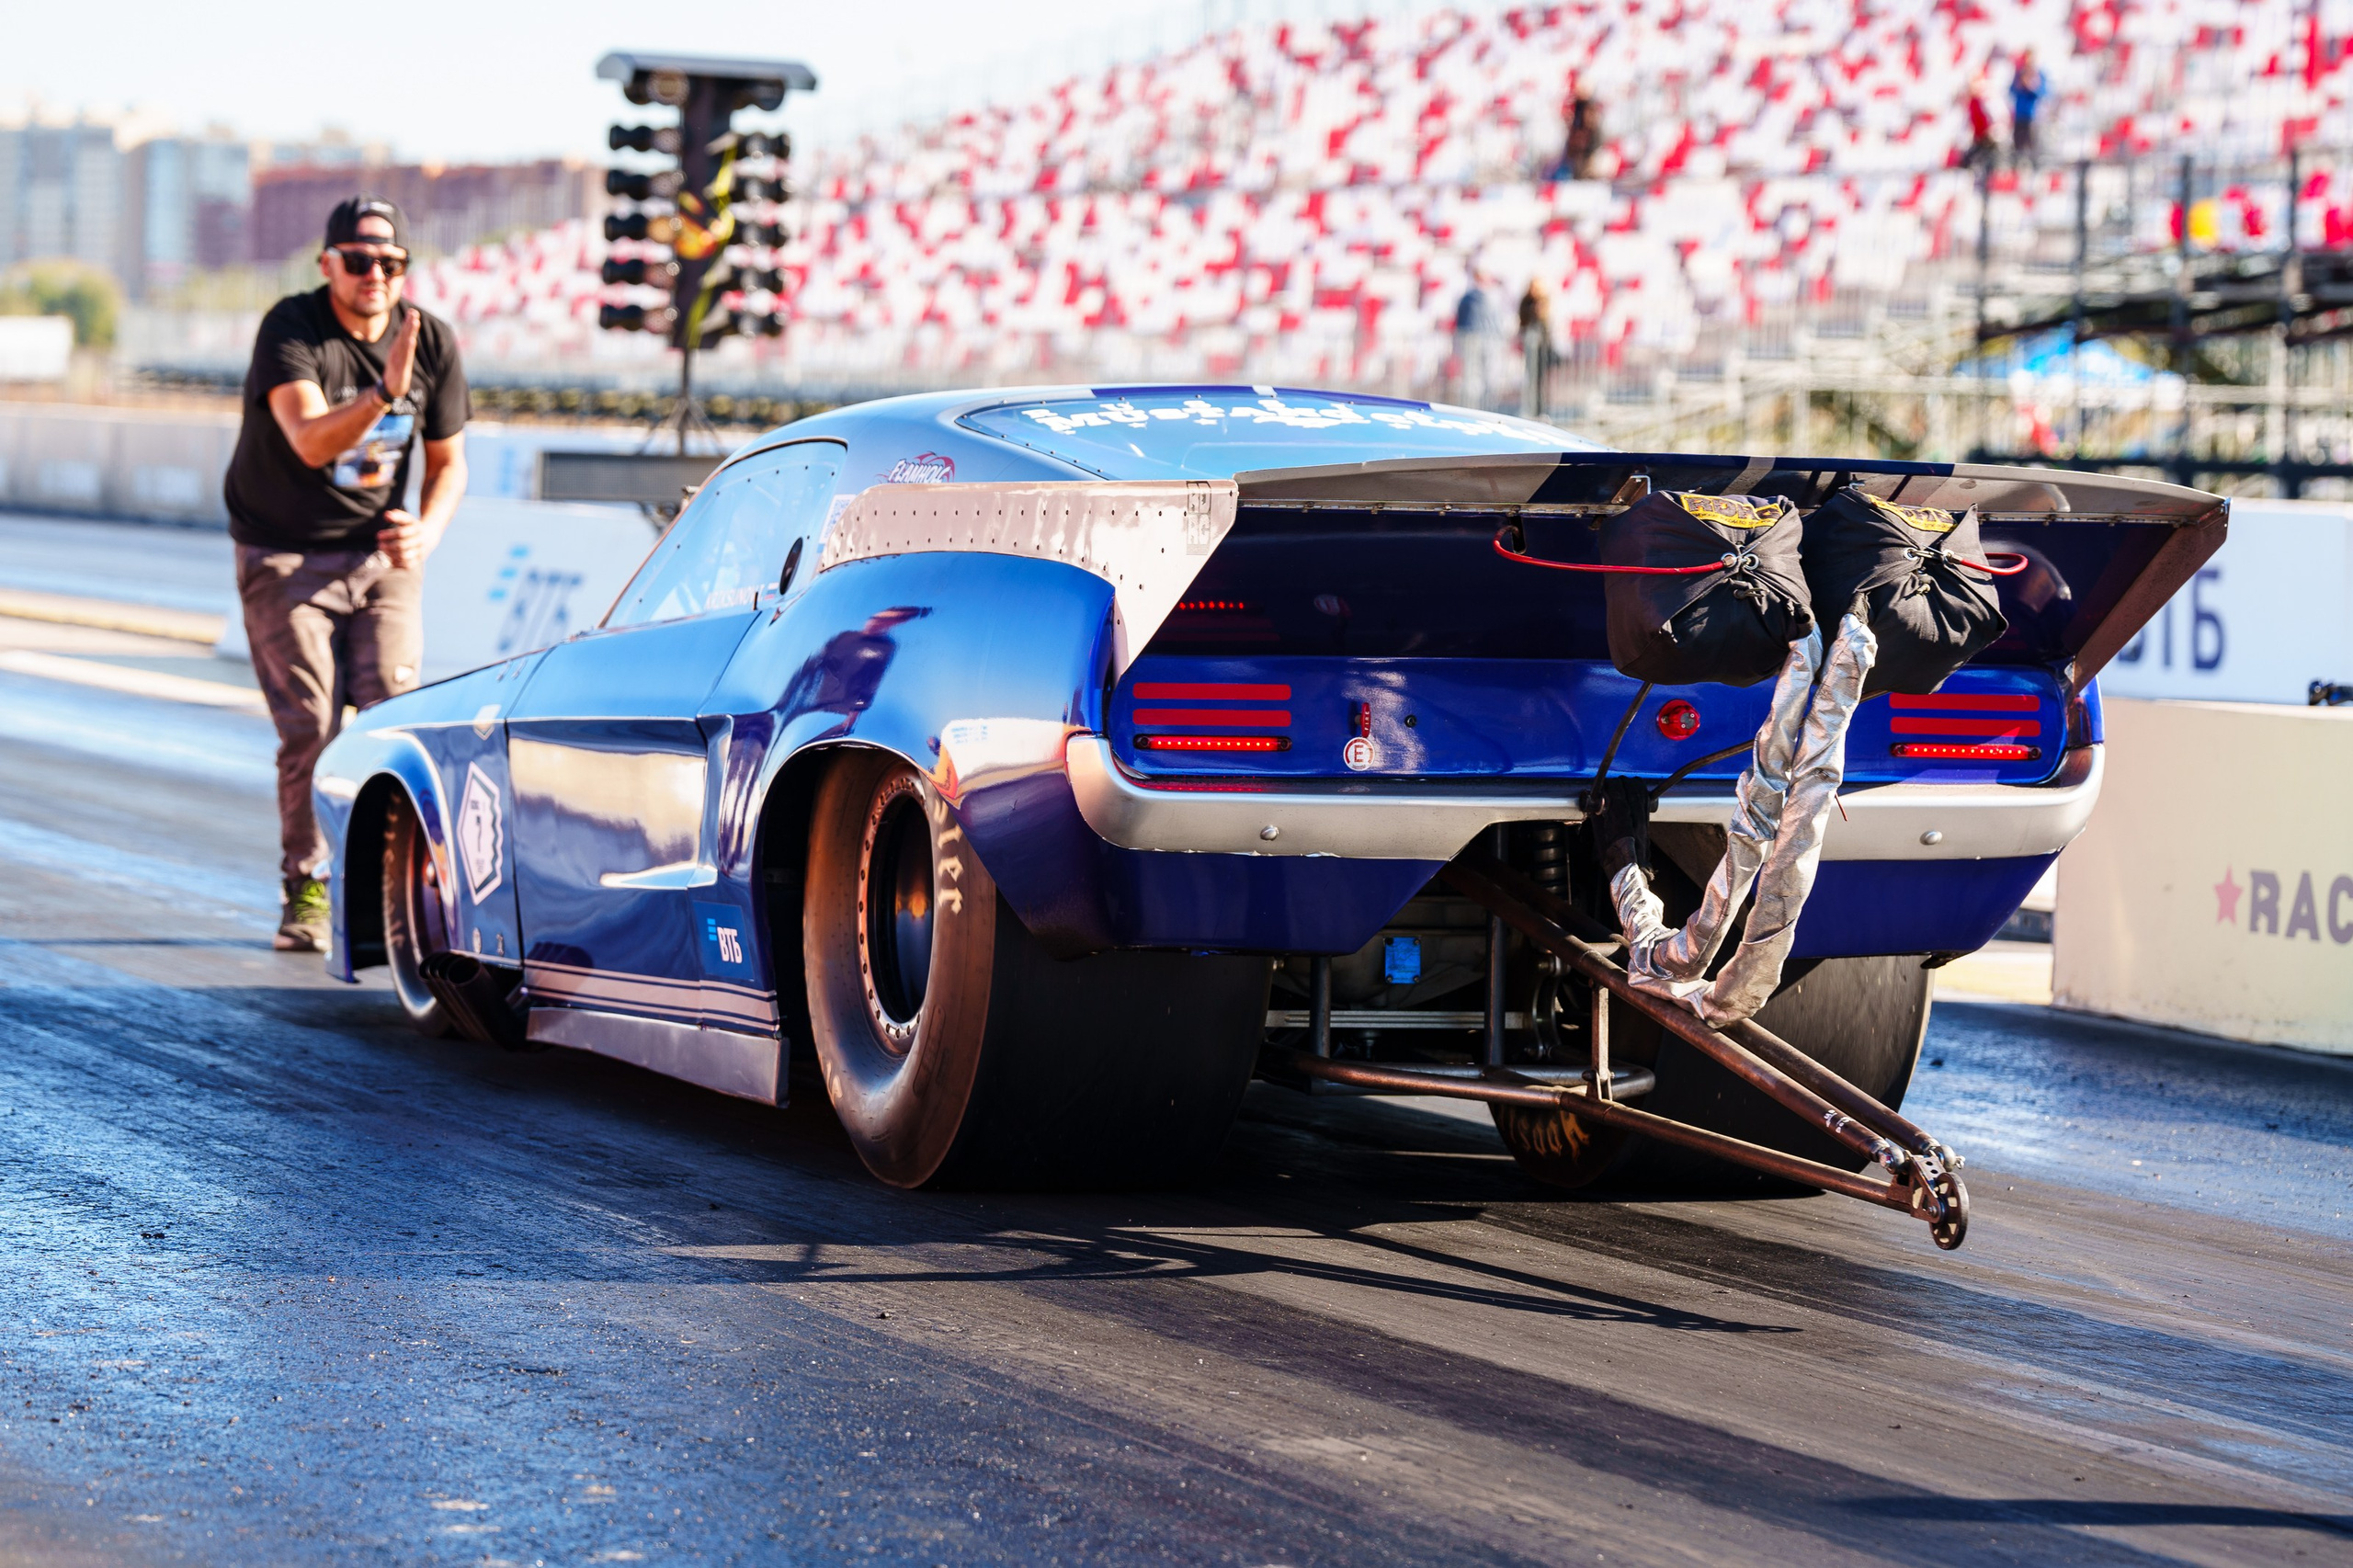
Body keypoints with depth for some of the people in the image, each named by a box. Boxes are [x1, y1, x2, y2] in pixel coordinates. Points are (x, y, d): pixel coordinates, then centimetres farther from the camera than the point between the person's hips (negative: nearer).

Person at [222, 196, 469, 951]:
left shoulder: (432, 341, -1)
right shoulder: (291, 329, -16)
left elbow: (449, 461, 9)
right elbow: (311, 441, -31)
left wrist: (428, 529, -11)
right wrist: (385, 391, -46)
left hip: (382, 554, 3)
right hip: (285, 555, -3)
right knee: (310, 728, -8)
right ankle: (306, 888, 6)